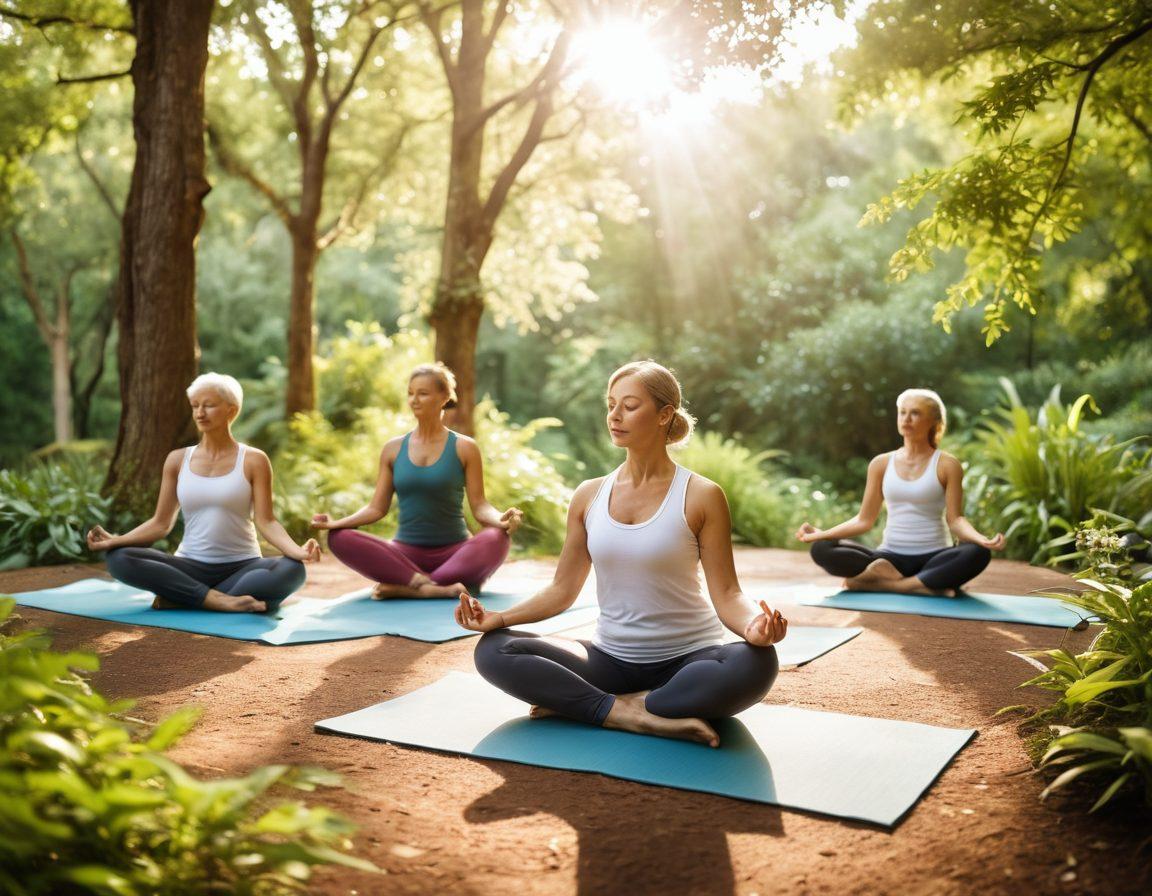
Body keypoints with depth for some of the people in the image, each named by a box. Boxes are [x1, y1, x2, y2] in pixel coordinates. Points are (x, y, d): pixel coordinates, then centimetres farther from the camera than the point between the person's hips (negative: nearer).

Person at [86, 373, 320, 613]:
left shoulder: (253, 460, -2)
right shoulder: (178, 460, 6)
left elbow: (266, 521, -9)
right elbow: (161, 523, 7)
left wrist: (297, 550, -28)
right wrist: (115, 540, -9)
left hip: (242, 566, -2)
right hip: (191, 567, 2)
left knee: (291, 571, -35)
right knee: (119, 559, -23)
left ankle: (181, 597, -25)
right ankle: (218, 600, -30)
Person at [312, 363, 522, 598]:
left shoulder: (464, 448, 2)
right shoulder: (393, 449, 8)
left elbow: (479, 506, -2)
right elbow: (376, 508, 8)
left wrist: (500, 519, -25)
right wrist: (336, 522, -9)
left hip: (454, 552, -2)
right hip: (406, 552, 2)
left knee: (496, 539, -34)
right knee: (339, 539, -23)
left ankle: (406, 587, -30)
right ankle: (433, 587, -33)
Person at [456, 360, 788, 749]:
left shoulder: (701, 496, -7)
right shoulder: (589, 495, 4)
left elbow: (726, 594, -10)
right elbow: (562, 588, 7)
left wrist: (752, 626, -32)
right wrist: (499, 618, -8)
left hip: (686, 658, -2)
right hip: (609, 657, 3)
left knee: (755, 664, -36)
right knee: (493, 651, -15)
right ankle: (624, 714, -23)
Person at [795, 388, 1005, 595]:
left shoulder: (946, 465, -1)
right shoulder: (881, 464, 7)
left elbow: (955, 519, -6)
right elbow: (864, 520, 9)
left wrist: (980, 539, -27)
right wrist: (822, 533, -1)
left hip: (933, 557, -2)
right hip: (891, 557, 3)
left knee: (977, 553, -35)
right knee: (821, 549, -22)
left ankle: (881, 583, -30)